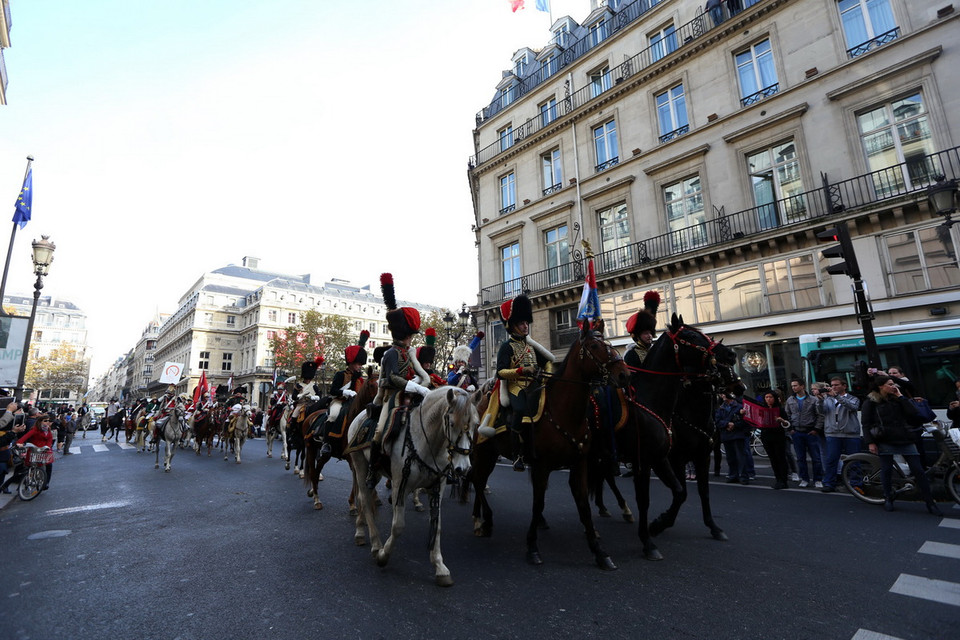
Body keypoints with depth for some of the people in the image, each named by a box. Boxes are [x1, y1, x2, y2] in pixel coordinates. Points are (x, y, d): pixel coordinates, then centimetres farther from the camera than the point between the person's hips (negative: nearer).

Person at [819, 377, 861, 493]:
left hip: (851, 435, -1)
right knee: (831, 460, 0)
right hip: (833, 434, 2)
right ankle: (829, 484, 5)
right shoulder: (828, 399, 14)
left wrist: (836, 396, -22)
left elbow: (853, 407, -16)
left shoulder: (852, 398, 7)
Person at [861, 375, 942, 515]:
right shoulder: (870, 402, 2)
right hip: (885, 440, -4)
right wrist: (870, 442, -10)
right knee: (886, 470, 2)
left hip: (905, 439, 4)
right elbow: (866, 424, -2)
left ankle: (930, 503, 10)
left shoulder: (897, 399, 16)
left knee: (918, 470, 1)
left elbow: (912, 413, 1)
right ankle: (888, 499, 16)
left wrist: (901, 397, 1)